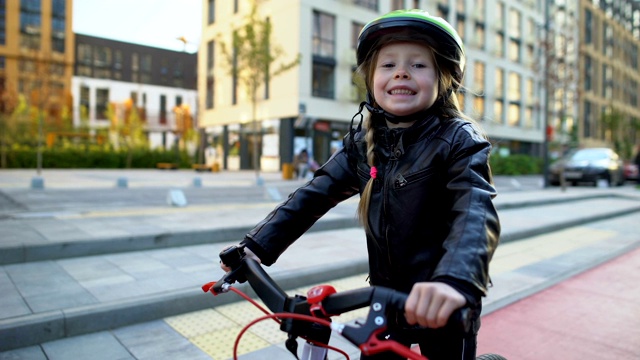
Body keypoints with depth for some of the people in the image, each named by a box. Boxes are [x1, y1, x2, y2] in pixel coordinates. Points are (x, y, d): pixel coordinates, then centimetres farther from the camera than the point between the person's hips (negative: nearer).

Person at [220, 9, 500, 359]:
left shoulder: (459, 140, -16)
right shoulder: (363, 140, -3)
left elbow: (476, 212, -32)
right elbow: (315, 193, -6)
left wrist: (454, 280, -51)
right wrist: (256, 245, -15)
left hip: (442, 305, -4)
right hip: (386, 293, 4)